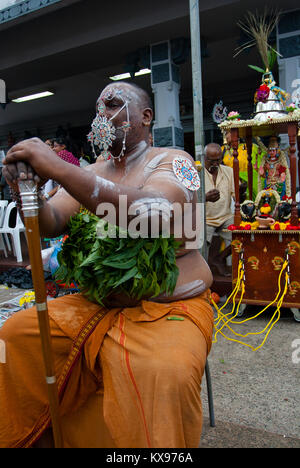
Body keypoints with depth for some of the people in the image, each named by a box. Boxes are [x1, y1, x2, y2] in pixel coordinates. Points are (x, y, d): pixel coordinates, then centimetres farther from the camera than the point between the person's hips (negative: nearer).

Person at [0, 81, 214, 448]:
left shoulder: (173, 161, -5)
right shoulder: (91, 174, 12)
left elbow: (150, 212, -27)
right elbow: (50, 224, 3)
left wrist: (58, 169, -28)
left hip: (171, 307, -5)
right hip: (99, 305, 6)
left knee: (164, 373, -34)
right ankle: (36, 438, 14)